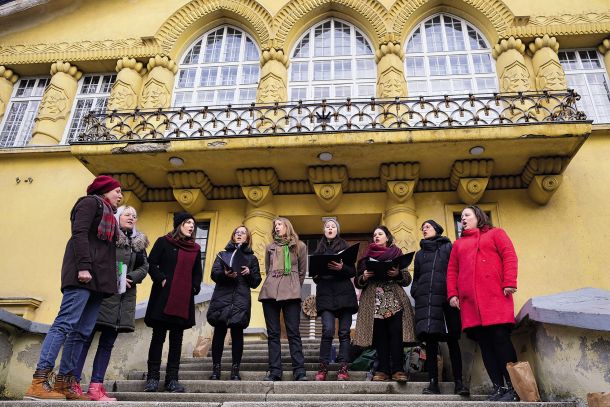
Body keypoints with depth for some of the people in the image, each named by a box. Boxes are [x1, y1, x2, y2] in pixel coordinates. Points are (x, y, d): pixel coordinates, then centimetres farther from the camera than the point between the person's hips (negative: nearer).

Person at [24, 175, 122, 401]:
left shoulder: (107, 214, 29)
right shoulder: (91, 202, 4)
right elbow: (79, 233, -10)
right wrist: (83, 266, -20)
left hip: (97, 279, 9)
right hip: (83, 274, -9)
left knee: (82, 331, 4)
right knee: (66, 323, -16)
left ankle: (63, 383, 5)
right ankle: (38, 382, -17)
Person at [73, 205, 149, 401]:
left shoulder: (139, 243, 18)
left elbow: (144, 267, 14)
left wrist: (130, 278, -5)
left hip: (124, 296, 6)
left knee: (107, 342, 5)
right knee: (86, 337, -6)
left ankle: (96, 386, 7)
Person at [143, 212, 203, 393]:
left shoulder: (195, 248, 16)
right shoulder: (164, 242, 4)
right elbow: (151, 264, -2)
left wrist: (195, 287, 4)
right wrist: (161, 280, -14)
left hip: (184, 300, 4)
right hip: (163, 297, -4)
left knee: (177, 339, 4)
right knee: (158, 336, 0)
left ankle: (172, 379, 8)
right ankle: (153, 378, 6)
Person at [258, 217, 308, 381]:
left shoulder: (299, 246, 10)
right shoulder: (270, 247, 18)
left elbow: (302, 271, 11)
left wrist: (294, 287, 7)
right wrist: (272, 284, 12)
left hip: (291, 293, -3)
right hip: (270, 292, 3)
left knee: (293, 333, -6)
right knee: (273, 333, 2)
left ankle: (299, 371, -5)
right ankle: (274, 371, 4)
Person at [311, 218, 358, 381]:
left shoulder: (345, 247, 11)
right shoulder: (318, 250, 16)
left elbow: (353, 272, 5)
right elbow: (314, 275, 18)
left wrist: (341, 268, -14)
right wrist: (317, 274, -5)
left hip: (344, 292, 0)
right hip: (325, 293, 0)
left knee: (344, 331, -3)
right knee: (328, 330, -14)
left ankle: (343, 368, 3)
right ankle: (323, 367, -4)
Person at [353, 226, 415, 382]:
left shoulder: (397, 254, 14)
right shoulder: (367, 257, 18)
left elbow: (407, 279, 8)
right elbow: (358, 282, 13)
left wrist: (397, 274, -12)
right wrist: (364, 277, -8)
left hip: (395, 300, -1)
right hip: (375, 302, 1)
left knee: (396, 334, -10)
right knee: (379, 335, -3)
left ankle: (398, 369, -8)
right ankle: (383, 369, 0)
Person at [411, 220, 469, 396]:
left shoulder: (448, 247, 15)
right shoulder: (420, 254, 25)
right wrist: (416, 292, 5)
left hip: (447, 296, -3)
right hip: (426, 298, 3)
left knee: (452, 339, -3)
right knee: (430, 338, -5)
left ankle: (458, 382, -2)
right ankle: (433, 383, -5)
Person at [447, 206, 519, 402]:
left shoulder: (495, 233, 15)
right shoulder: (458, 243, 25)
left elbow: (509, 256, 2)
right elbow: (452, 270, 18)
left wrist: (509, 283, -11)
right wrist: (452, 294, 5)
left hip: (495, 296, -4)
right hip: (469, 300, 4)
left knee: (500, 338, -10)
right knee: (484, 343, -1)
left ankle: (512, 388, -3)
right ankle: (498, 388, 2)